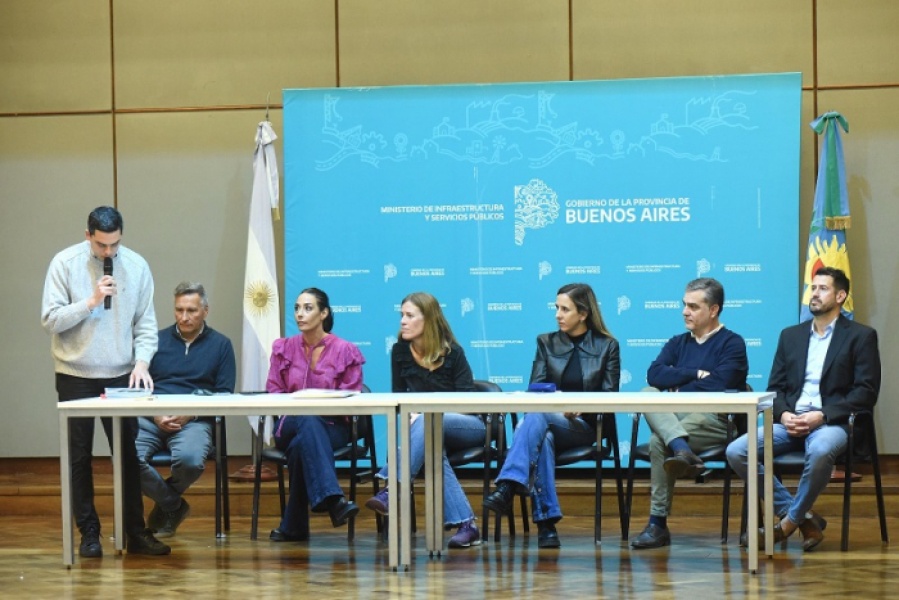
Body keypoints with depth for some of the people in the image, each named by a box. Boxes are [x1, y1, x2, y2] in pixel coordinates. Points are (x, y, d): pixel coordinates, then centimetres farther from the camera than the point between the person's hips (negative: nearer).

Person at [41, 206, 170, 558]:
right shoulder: (65, 264, -7)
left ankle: (135, 532, 12)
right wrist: (91, 301, -20)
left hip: (121, 375, 1)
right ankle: (88, 533, 14)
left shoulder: (136, 265, -2)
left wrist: (141, 361, -14)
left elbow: (146, 323, 0)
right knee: (79, 457, 6)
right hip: (76, 375, -1)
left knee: (129, 454, 5)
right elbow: (50, 320, -11)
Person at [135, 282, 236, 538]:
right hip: (151, 418, 2)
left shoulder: (220, 345, 12)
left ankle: (164, 505, 2)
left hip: (194, 421, -1)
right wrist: (155, 415, -10)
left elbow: (225, 394, 4)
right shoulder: (157, 340, 16)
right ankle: (173, 505, -2)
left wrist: (190, 414, -11)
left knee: (190, 459, -36)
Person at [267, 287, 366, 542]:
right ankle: (332, 499, -58)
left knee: (300, 445, -38)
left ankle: (293, 526, -36)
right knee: (308, 423, -39)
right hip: (291, 423, 1)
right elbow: (272, 392, 9)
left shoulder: (344, 351, 4)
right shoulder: (284, 348, 12)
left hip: (332, 426, -1)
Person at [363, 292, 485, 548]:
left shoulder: (452, 352, -9)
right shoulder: (400, 351, 2)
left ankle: (392, 491, -49)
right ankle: (465, 525, -43)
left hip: (468, 425, -3)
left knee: (428, 423, -37)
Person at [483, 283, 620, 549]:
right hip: (549, 422, 2)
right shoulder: (546, 342, 16)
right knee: (542, 437, -38)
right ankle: (546, 522, -44)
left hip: (585, 427, -2)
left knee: (536, 417, -35)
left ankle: (508, 487, -52)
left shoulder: (607, 346, 9)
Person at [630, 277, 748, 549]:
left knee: (658, 442, -31)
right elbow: (654, 375, 2)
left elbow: (718, 384, -14)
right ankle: (681, 449, -47)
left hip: (716, 422, -6)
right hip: (676, 417, 6)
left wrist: (677, 387, -3)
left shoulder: (732, 344, 4)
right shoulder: (678, 343, 22)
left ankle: (658, 524, -27)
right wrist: (695, 374, -8)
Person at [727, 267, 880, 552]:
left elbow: (866, 392, -5)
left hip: (832, 423, -5)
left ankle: (790, 521, -18)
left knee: (820, 451, -41)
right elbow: (775, 387, 16)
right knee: (736, 452, -19)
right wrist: (784, 414, -7)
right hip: (790, 422, 5)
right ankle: (803, 517, -12)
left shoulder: (861, 336, 5)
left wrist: (821, 415, -15)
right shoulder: (791, 335, 20)